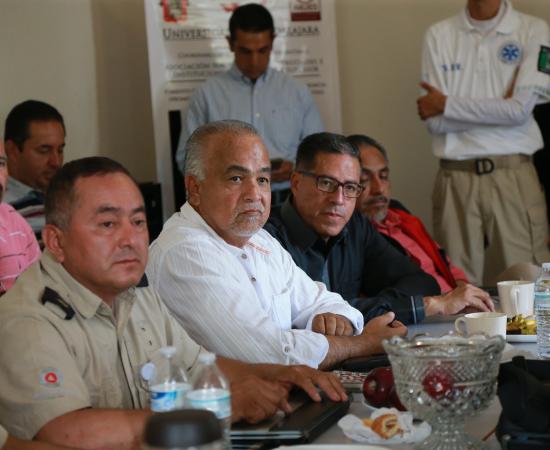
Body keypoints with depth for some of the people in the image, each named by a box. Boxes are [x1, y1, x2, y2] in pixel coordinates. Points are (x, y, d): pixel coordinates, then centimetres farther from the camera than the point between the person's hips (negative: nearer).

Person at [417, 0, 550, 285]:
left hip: (514, 176, -1)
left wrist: (446, 104, -3)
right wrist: (500, 108, -7)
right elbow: (435, 122, -1)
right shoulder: (438, 36, 6)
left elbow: (520, 109, -9)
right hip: (455, 177, 1)